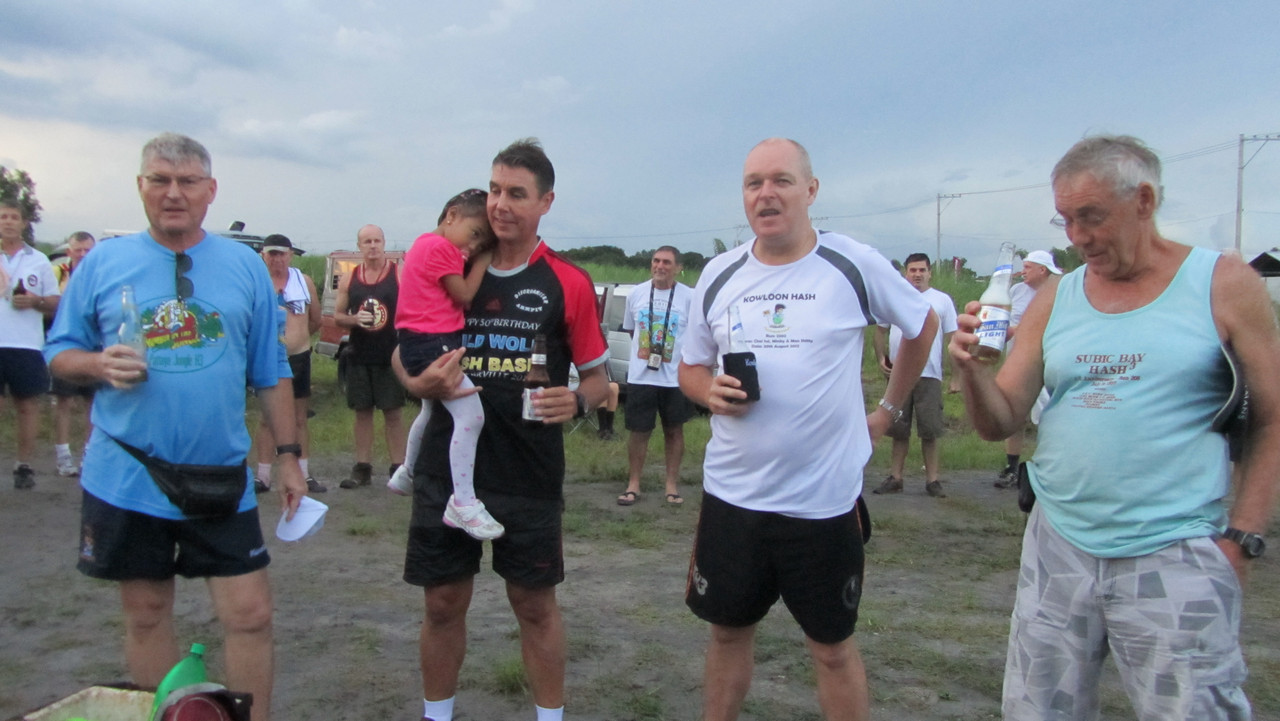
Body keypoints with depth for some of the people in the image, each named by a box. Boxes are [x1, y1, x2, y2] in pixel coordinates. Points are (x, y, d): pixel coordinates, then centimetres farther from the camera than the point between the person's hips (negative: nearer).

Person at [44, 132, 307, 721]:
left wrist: (288, 456, 4)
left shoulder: (245, 267, 3)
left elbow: (270, 373, 7)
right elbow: (59, 353, 8)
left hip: (222, 476, 0)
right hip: (126, 478, 1)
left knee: (250, 615, 0)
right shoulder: (103, 263, 2)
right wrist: (99, 365, -15)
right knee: (146, 614, 14)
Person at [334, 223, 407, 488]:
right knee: (362, 412, 9)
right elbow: (337, 316, 12)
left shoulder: (399, 274, -2)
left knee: (392, 412, 1)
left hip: (391, 355, -3)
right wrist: (355, 320, -9)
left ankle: (398, 468, 7)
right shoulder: (349, 279, 8)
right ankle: (362, 468, 17)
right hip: (359, 356, 3)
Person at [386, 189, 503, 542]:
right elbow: (464, 296, -14)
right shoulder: (440, 247, -14)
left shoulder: (427, 242, 16)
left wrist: (473, 259, 6)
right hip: (432, 343, -11)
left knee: (433, 410, 31)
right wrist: (481, 262, -6)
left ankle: (406, 474, 50)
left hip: (425, 341, 11)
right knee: (471, 415, -19)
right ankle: (463, 502, -19)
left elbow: (455, 297, 16)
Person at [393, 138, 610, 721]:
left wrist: (576, 401, -18)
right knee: (443, 603, 12)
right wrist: (421, 382, -11)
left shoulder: (568, 284, -2)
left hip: (531, 475, -2)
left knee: (536, 605, 9)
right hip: (447, 469, 2)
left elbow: (597, 375, 4)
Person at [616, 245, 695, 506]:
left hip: (676, 377, -1)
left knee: (674, 430, 10)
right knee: (638, 430, 6)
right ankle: (633, 485, 17)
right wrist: (645, 351, 10)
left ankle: (672, 484, 21)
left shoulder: (689, 297, -5)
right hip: (640, 376, 2)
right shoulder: (636, 293, 3)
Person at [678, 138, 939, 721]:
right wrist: (711, 392, -10)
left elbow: (923, 326, 11)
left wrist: (889, 409, 10)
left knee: (832, 647, 13)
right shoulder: (718, 275, 3)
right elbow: (690, 368, 12)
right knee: (727, 630, 18)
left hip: (824, 499, -3)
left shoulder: (856, 265, -6)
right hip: (731, 493, 3)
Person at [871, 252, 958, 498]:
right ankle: (895, 478, 14)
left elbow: (952, 337, 5)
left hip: (929, 375, -2)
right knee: (899, 430, 7)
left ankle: (932, 480, 8)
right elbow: (880, 330, 16)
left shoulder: (943, 300, 7)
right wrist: (881, 358, 0)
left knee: (930, 431, 0)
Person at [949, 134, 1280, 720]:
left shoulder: (1223, 285, -2)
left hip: (1174, 557, -3)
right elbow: (999, 424, 5)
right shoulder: (1052, 303, 7)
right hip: (1057, 550, 4)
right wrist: (972, 369, -14)